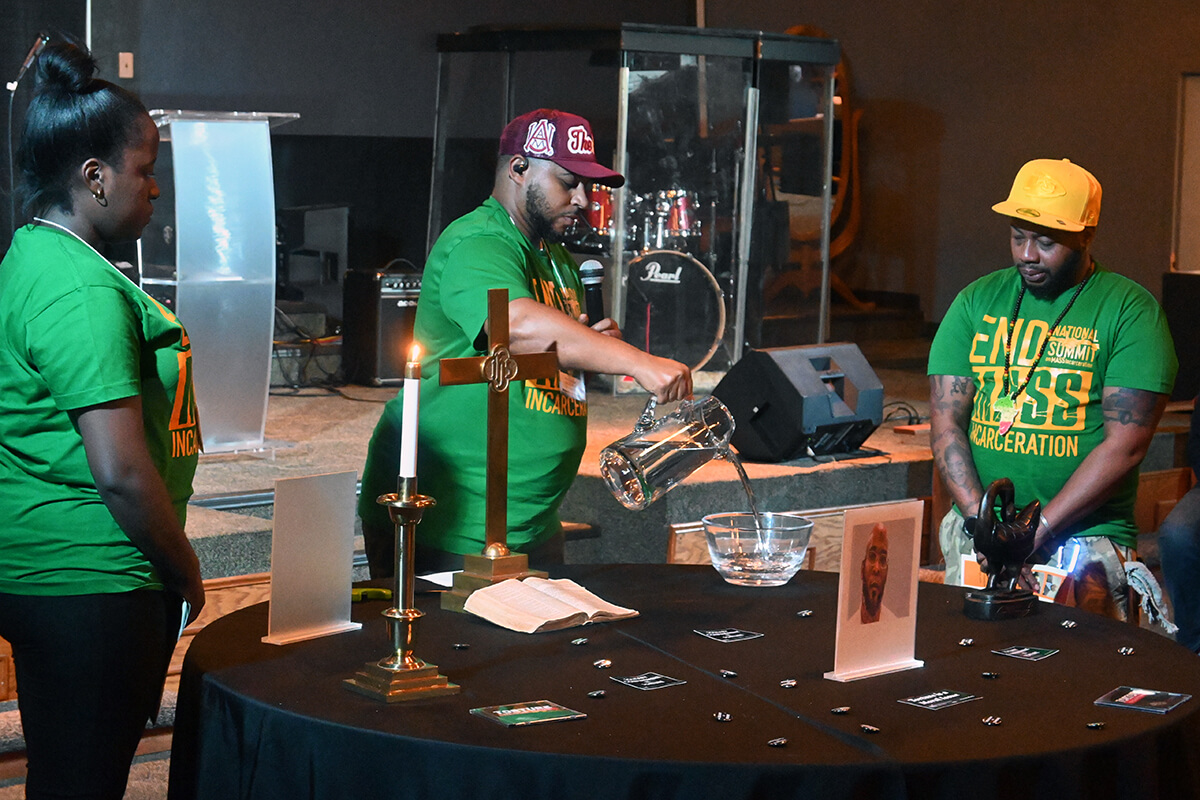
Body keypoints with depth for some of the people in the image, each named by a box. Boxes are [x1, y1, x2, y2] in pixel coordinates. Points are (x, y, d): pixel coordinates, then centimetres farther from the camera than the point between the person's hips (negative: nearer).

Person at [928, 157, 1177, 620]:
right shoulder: (977, 303, 11)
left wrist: (1038, 528, -14)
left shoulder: (1130, 311, -1)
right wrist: (982, 521, -10)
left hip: (1086, 532, -3)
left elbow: (1126, 444, -8)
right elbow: (946, 422, 5)